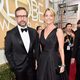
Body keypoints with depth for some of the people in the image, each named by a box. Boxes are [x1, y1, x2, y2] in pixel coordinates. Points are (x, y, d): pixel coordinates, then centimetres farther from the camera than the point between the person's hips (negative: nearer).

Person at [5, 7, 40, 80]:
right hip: (19, 67, -2)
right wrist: (13, 66, -5)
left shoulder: (34, 32, -2)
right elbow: (8, 52, -5)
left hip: (31, 66, 3)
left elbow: (37, 48, 7)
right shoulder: (10, 34, -11)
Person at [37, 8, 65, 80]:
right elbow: (41, 48, 11)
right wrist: (38, 60, 10)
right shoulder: (42, 31, 7)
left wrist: (63, 64, -11)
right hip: (42, 61, 5)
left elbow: (61, 49, -9)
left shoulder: (58, 31, -7)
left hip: (54, 60, -4)